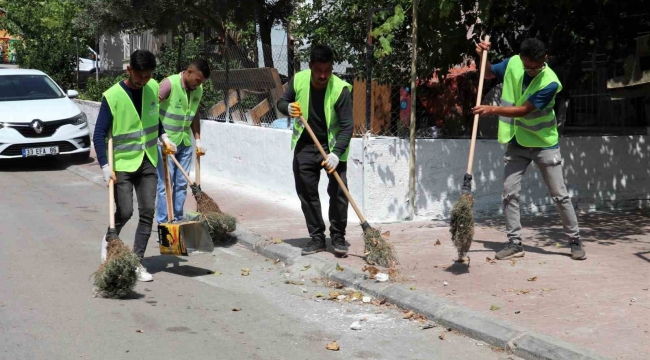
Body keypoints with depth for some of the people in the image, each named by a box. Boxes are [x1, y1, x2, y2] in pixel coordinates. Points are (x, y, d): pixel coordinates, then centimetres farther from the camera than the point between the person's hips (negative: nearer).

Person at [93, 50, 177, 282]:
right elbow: (99, 134, -15)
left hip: (147, 162, 5)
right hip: (122, 163, -5)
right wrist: (106, 167, -22)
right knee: (125, 212, -8)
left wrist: (163, 137, 10)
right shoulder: (112, 96, -17)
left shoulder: (153, 88, 0)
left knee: (147, 213, 0)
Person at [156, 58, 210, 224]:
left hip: (185, 143, 6)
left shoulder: (198, 90, 4)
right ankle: (163, 223, 4)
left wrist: (198, 140, 10)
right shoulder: (169, 84, -17)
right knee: (165, 184, -3)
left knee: (181, 184, 10)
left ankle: (178, 220, 19)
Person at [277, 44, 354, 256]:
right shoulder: (298, 80, -11)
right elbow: (282, 102, 5)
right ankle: (317, 237, 15)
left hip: (332, 145, -3)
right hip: (305, 145, 3)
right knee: (306, 192, 5)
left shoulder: (340, 89, -22)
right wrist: (288, 108, -20)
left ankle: (338, 236, 7)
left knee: (338, 191, -8)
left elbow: (347, 126, -22)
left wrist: (336, 153, -34)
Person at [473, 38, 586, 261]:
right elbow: (488, 74, 11)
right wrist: (483, 56, -8)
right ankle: (515, 243, 4)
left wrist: (492, 110, -32)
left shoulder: (550, 83, -23)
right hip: (517, 144, 4)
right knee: (509, 192, -3)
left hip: (544, 144, -4)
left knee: (560, 195, 1)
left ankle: (575, 241, 14)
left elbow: (523, 110, -25)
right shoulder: (512, 64, -8)